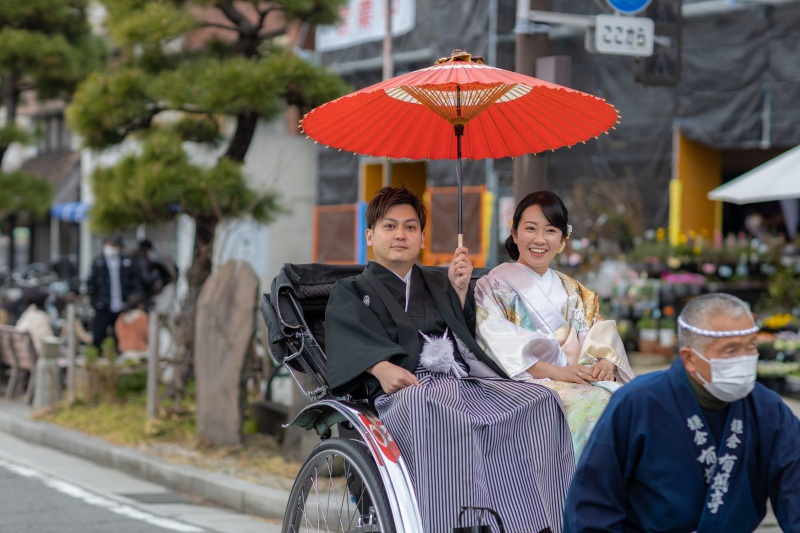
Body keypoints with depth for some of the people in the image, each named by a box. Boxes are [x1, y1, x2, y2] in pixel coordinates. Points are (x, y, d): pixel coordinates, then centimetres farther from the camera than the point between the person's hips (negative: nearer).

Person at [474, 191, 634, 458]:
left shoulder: (574, 293, 24)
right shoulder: (493, 287, 6)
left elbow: (600, 337, 14)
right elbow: (501, 348, -8)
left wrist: (606, 363, -11)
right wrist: (557, 372, -20)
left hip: (579, 381, 5)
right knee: (593, 402, -32)